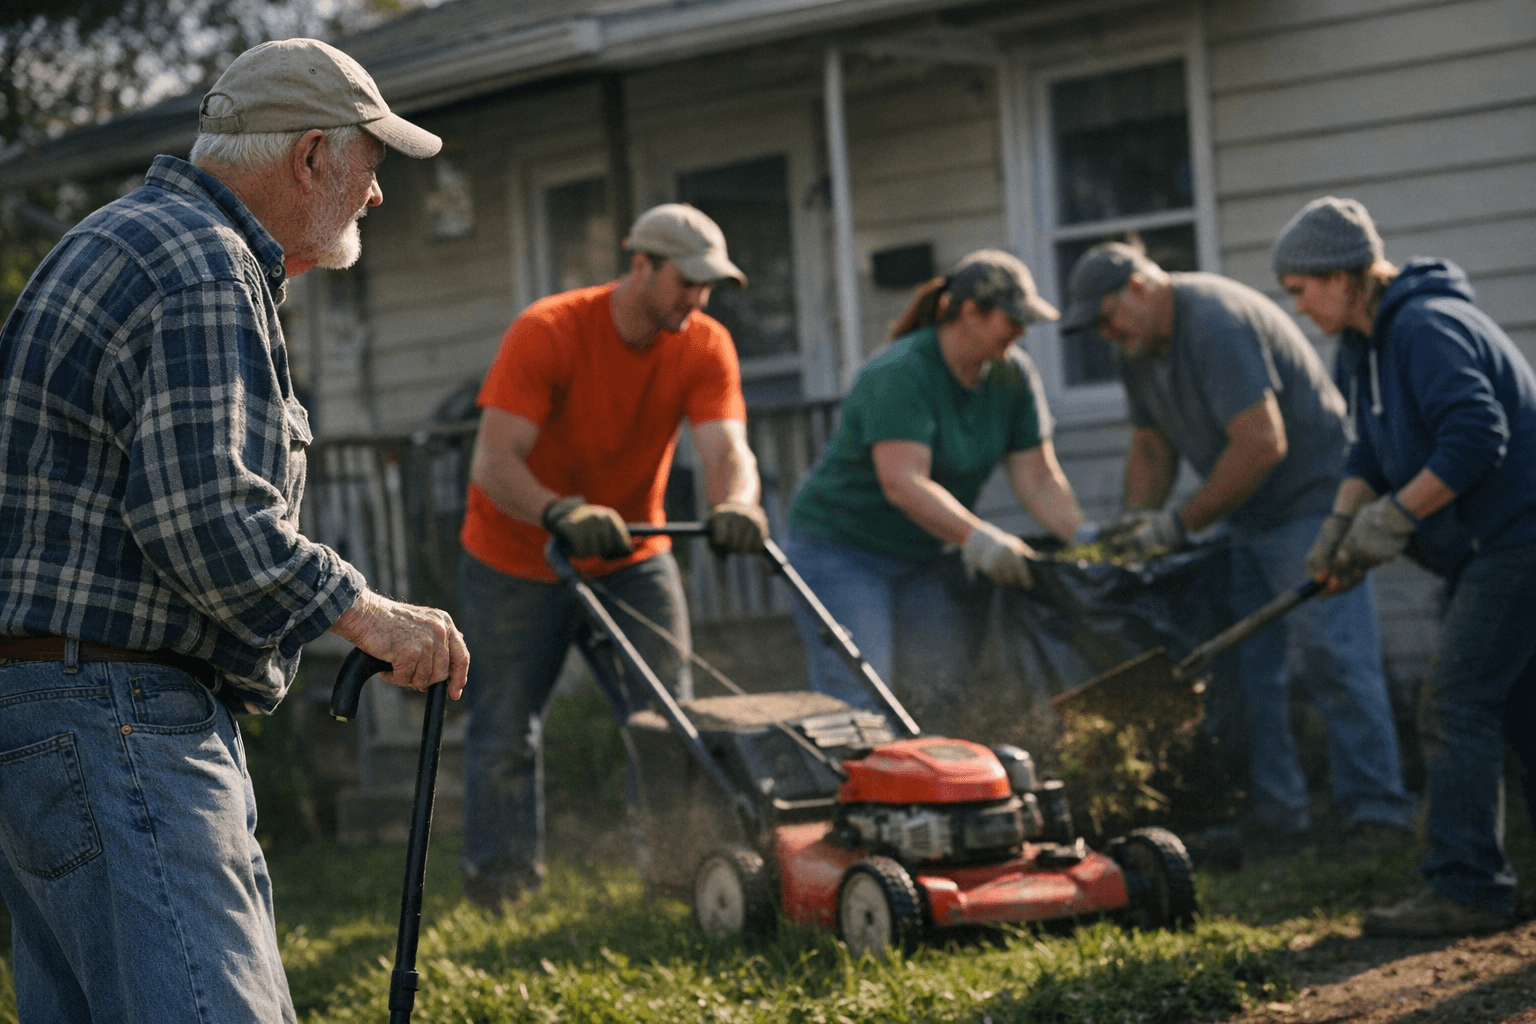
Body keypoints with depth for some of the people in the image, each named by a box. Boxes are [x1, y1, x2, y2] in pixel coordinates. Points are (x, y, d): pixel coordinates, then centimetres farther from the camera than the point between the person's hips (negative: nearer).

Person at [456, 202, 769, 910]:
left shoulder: (704, 347, -11)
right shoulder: (546, 333, -24)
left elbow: (727, 450, -25)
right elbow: (493, 462, -32)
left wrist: (734, 504, -49)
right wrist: (561, 514, -51)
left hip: (631, 557, 4)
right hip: (516, 562, -3)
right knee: (506, 733, 4)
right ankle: (501, 888, 18)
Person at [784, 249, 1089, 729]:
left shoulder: (1014, 375, -2)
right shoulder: (899, 374, -24)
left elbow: (1038, 477, -2)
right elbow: (903, 483, -34)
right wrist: (976, 536, -45)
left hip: (922, 555, 7)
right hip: (840, 548, -7)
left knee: (952, 689, -4)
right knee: (858, 705, -16)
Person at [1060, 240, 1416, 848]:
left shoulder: (1216, 323, -23)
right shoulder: (1138, 346, 7)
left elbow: (1263, 443, -28)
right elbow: (1151, 442, 19)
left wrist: (1181, 524, -21)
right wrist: (1138, 517, 2)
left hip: (1311, 502, -9)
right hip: (1246, 519, 9)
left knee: (1331, 659, -12)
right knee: (1245, 665, 3)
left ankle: (1376, 812, -8)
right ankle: (1276, 809, 9)